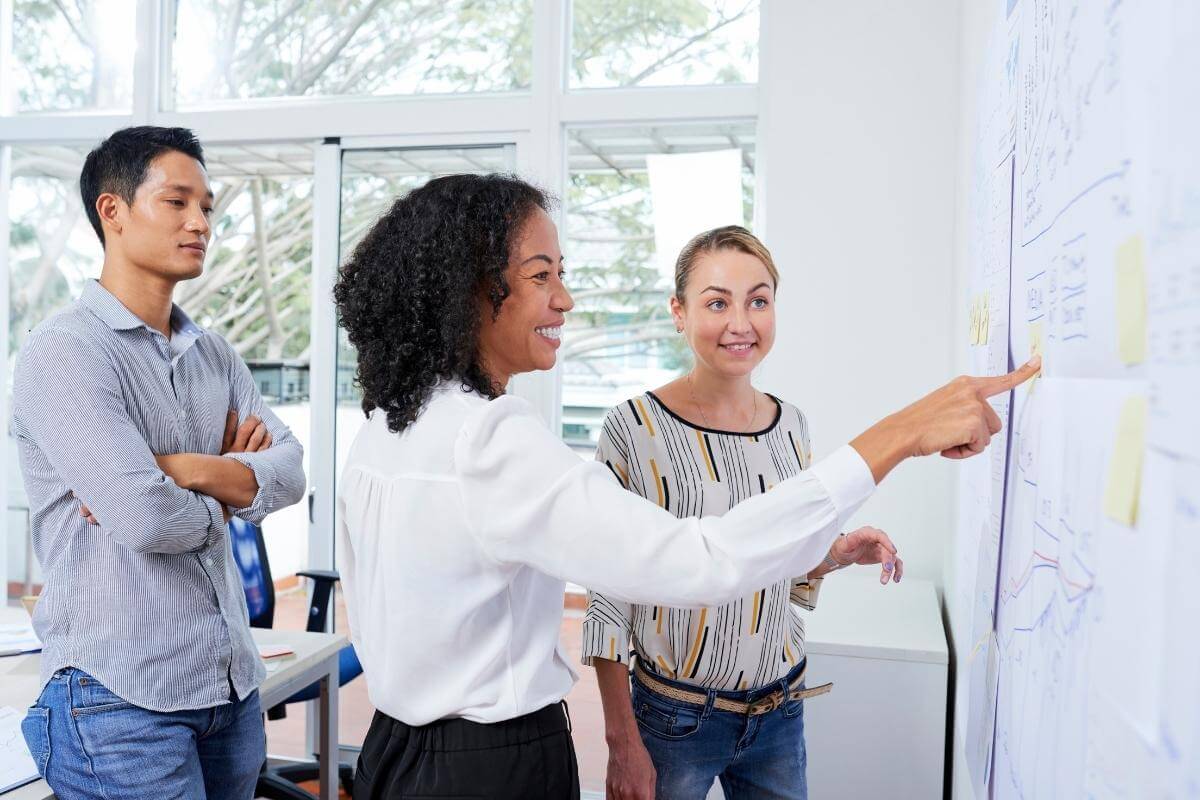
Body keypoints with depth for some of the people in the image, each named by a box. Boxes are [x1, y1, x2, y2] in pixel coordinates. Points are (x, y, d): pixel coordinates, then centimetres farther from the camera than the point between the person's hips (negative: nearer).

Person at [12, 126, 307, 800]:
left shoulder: (213, 353, 11)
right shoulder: (64, 352, -12)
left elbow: (291, 471, 0)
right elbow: (145, 518, -22)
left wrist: (189, 470, -16)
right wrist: (230, 487, -3)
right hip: (123, 695, -6)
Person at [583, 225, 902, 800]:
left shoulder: (791, 425, 0)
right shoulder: (635, 426, -15)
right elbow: (609, 591, -12)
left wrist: (837, 554, -8)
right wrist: (622, 740, -13)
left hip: (781, 713, 4)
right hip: (673, 718, -4)